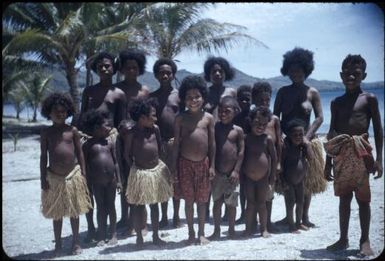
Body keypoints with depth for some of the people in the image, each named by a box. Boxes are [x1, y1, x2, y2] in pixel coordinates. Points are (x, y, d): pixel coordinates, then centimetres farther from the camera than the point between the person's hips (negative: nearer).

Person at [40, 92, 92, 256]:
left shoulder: (72, 131, 0)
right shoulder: (46, 133, 0)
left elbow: (79, 153, 3)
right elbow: (43, 156, 1)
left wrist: (83, 174, -2)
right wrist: (43, 178, -4)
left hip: (73, 175, 0)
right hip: (54, 177, 0)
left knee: (74, 211, 10)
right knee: (56, 213, 10)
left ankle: (76, 242, 23)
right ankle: (58, 244, 23)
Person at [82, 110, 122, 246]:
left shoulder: (110, 142, 4)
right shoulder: (88, 144, -4)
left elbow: (115, 162, 6)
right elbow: (85, 164, -2)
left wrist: (118, 180, 2)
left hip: (111, 180, 2)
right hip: (96, 181, -2)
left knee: (111, 206, 10)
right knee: (100, 207, 8)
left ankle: (113, 234, 20)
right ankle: (101, 235, 18)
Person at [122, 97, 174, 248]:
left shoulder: (155, 129, 0)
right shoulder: (131, 133, -11)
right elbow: (127, 154, -4)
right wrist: (134, 168, -4)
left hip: (157, 170, 4)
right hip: (140, 173, -4)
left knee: (154, 205, 14)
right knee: (138, 207, 6)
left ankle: (156, 236, 26)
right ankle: (139, 238, 21)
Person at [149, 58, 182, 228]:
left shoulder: (178, 95, 3)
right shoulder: (152, 96, 7)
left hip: (175, 142, -1)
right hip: (158, 143, 1)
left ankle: (176, 216, 16)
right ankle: (164, 217, 18)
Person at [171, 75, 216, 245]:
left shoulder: (208, 118, 1)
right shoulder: (180, 118, -1)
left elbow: (212, 143, 4)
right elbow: (176, 143, 0)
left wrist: (212, 165, 0)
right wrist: (174, 167, -3)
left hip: (203, 163, 1)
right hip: (185, 163, -1)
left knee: (202, 200, 9)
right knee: (189, 200, 8)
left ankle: (201, 234, 22)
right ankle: (191, 233, 22)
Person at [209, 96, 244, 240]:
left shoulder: (238, 130, -2)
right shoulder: (215, 127, 0)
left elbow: (241, 151, -3)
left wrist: (236, 170, -8)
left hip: (232, 173, -1)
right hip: (217, 172, 1)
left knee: (231, 203, 8)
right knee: (217, 201, 7)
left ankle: (231, 230, 23)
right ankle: (216, 230, 19)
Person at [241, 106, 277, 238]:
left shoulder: (267, 139, -7)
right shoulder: (246, 138, -2)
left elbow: (274, 157, -2)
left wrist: (272, 176, -3)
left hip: (263, 177, -1)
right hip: (248, 177, 1)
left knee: (261, 204, 8)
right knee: (250, 203, 9)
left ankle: (264, 229, 20)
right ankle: (248, 228, 17)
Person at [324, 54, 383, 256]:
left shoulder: (369, 99, 2)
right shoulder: (336, 102, 12)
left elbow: (378, 130, 1)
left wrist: (379, 158, -6)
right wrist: (328, 162, 12)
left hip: (360, 153, -3)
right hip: (341, 154, 3)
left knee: (362, 198, 3)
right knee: (344, 197, 9)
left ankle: (365, 240, 13)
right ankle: (343, 239, 19)